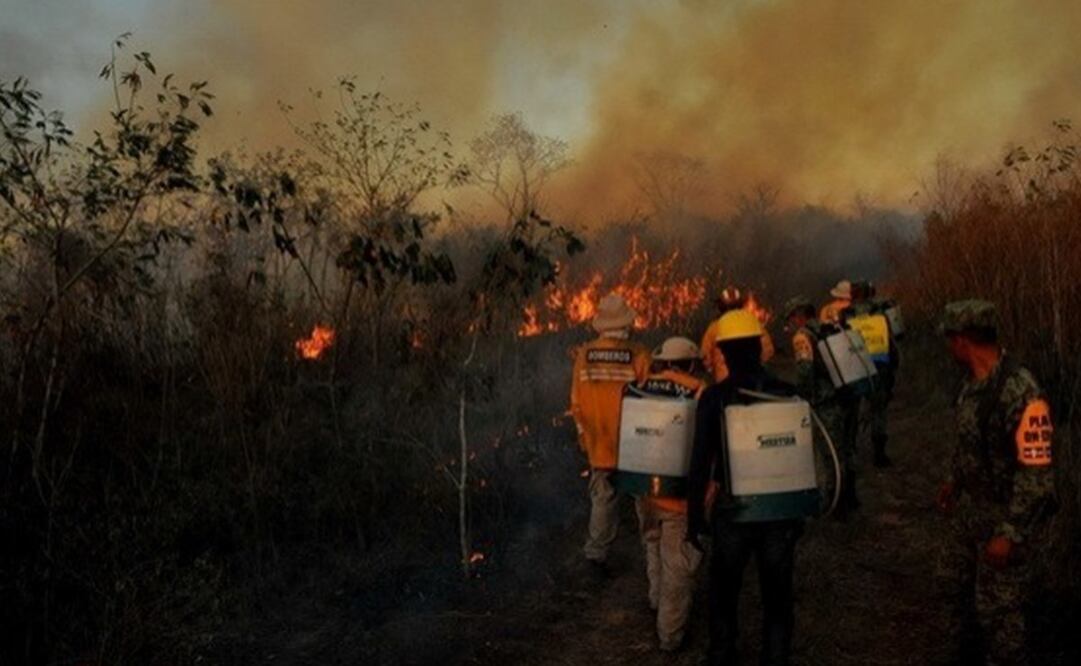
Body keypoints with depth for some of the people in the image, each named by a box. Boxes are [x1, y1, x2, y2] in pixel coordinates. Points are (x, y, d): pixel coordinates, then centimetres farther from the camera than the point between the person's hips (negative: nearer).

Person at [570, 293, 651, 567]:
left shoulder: (584, 355, -4)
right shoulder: (638, 355, -14)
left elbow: (576, 401, 3)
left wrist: (583, 433, 17)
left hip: (599, 442, 3)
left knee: (602, 495, 12)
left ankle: (596, 552, 14)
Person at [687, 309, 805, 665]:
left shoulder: (714, 397, -11)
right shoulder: (786, 393, -6)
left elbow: (700, 463, -9)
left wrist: (695, 516, 1)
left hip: (732, 510, -1)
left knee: (724, 593, 18)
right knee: (777, 596, 15)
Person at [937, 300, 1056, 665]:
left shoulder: (1020, 393, -29)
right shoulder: (974, 380, -2)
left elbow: (1036, 473, -27)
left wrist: (1010, 534, -25)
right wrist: (955, 481, 22)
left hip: (1006, 514, -9)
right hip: (971, 505, 9)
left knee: (997, 606, 4)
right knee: (960, 580, 24)